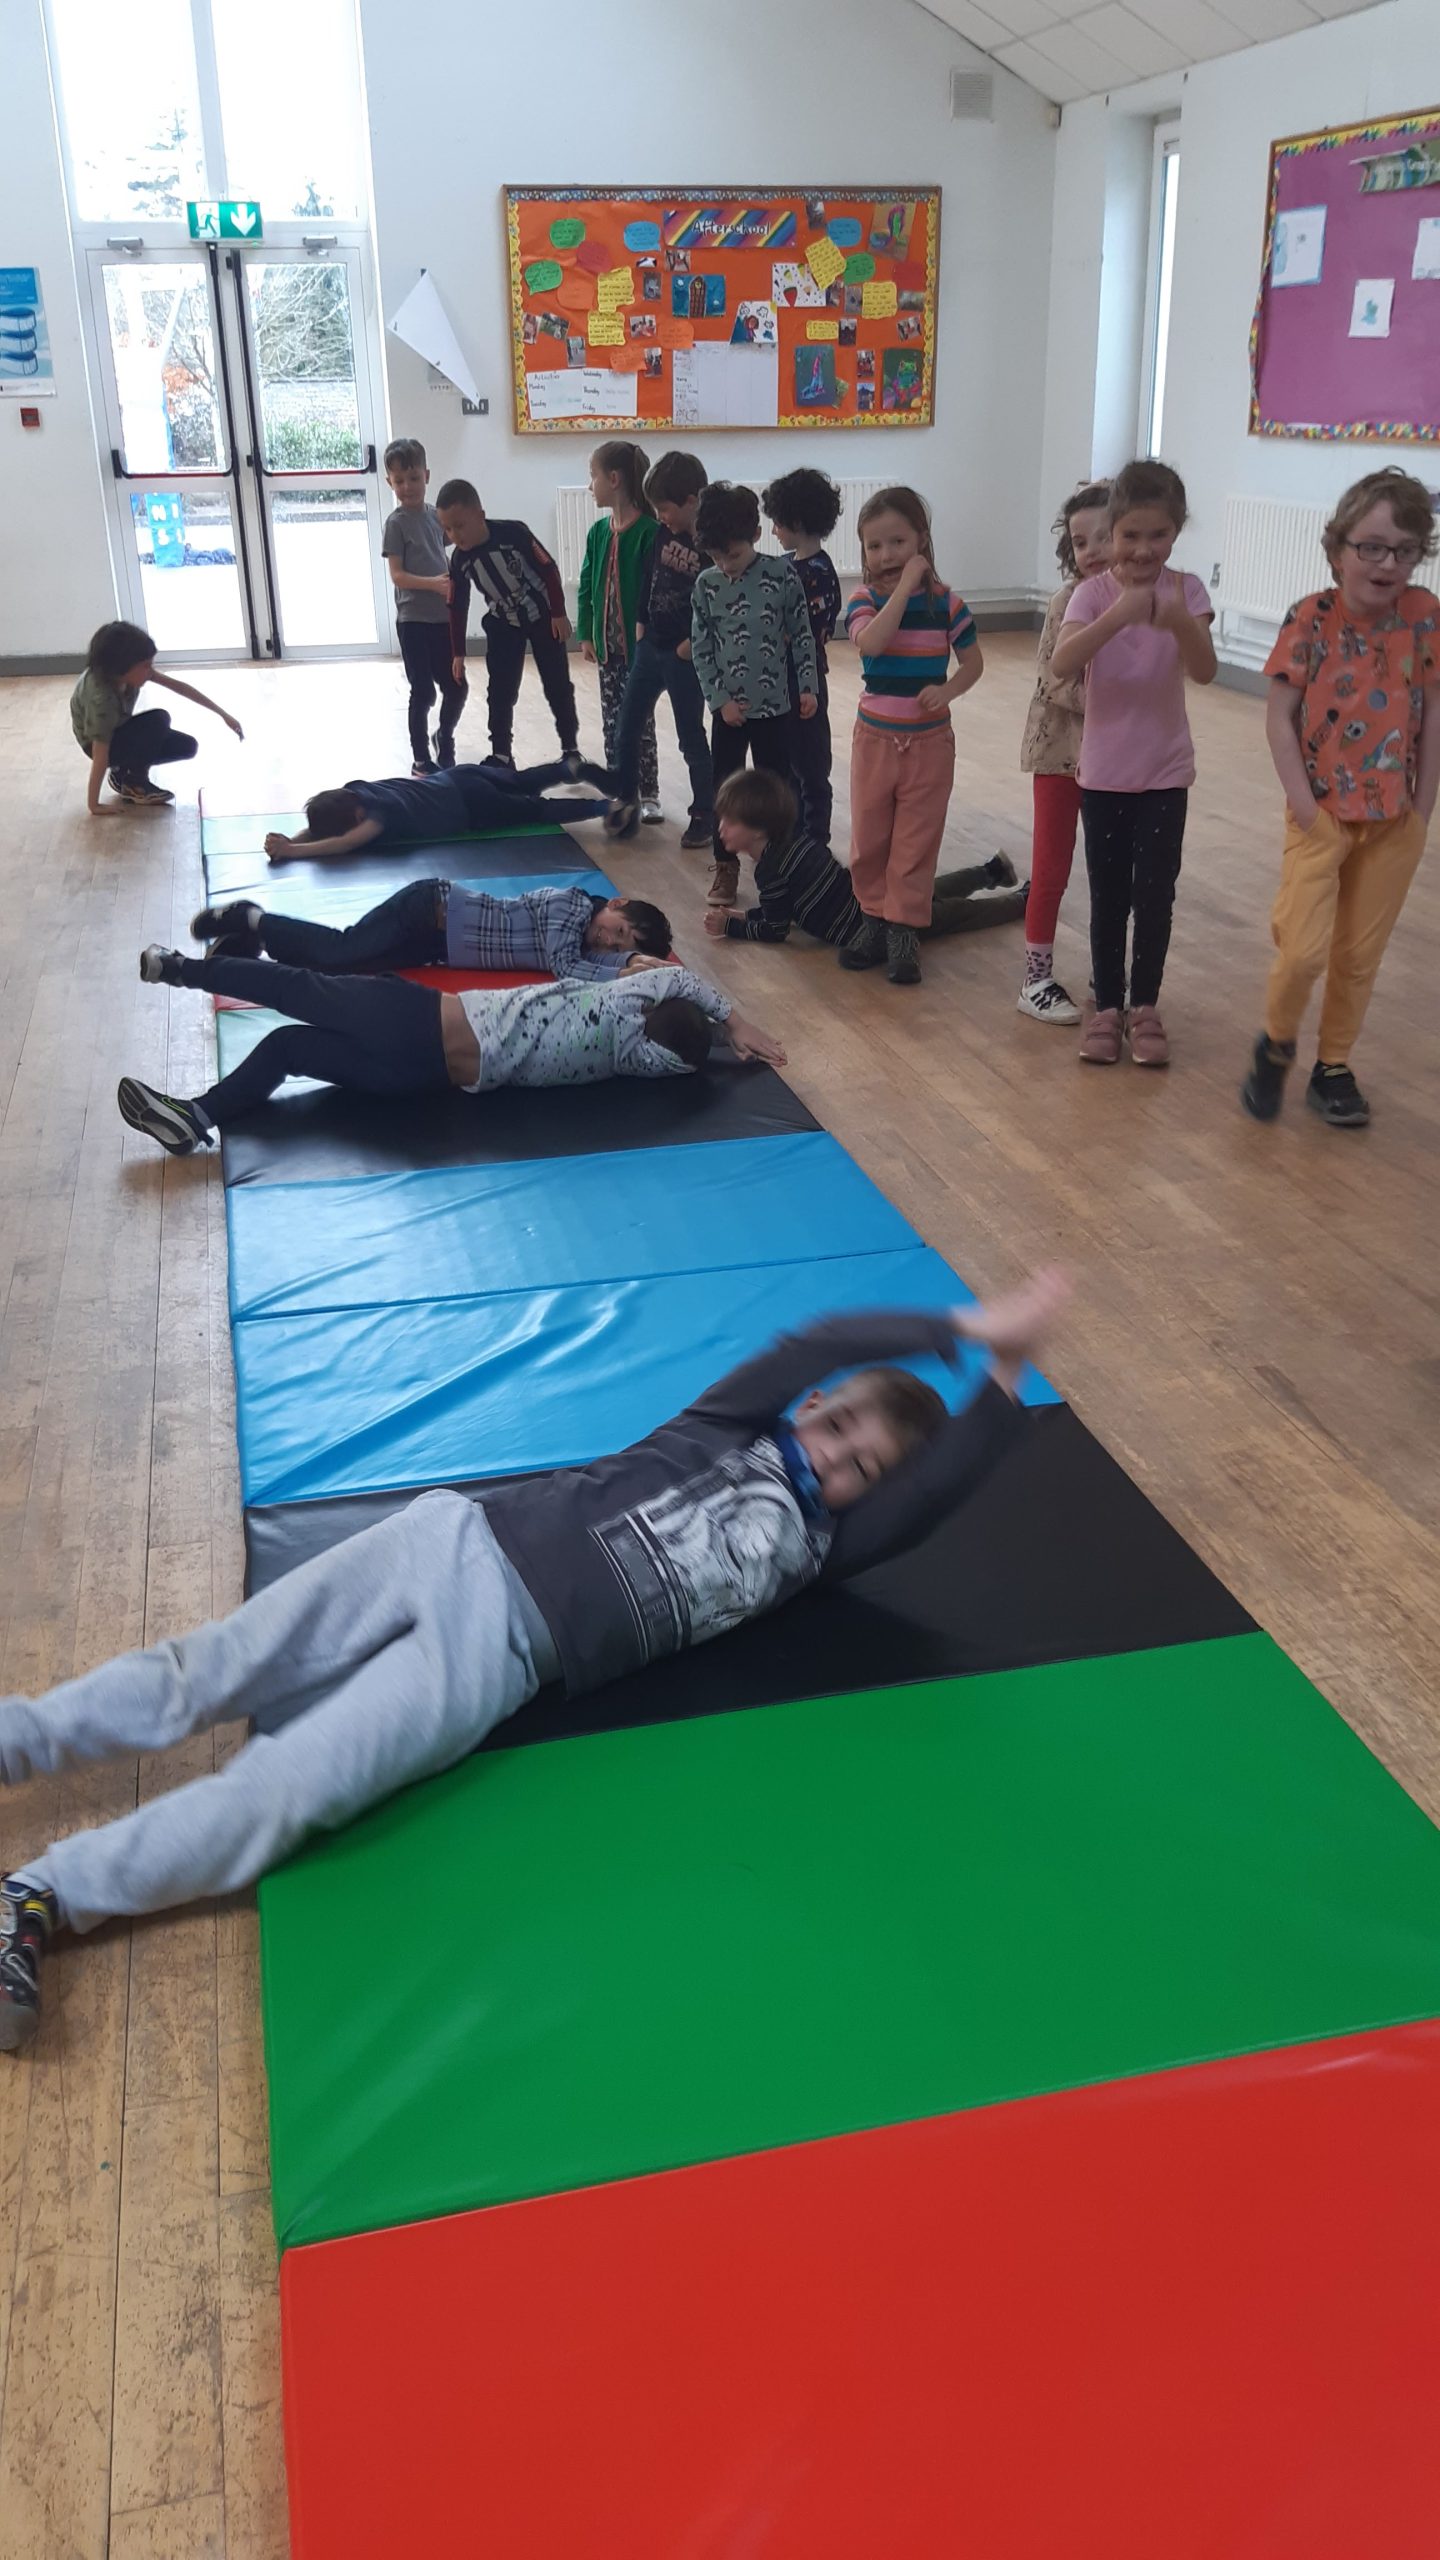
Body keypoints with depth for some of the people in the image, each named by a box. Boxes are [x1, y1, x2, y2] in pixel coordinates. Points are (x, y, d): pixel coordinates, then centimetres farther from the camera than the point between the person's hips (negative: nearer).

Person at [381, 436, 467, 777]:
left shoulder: (436, 515, 8)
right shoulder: (396, 522, -8)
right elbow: (397, 575, -14)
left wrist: (452, 582, 2)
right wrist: (434, 583, -26)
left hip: (443, 617, 5)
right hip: (414, 620, -5)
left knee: (457, 687, 9)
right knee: (423, 691, 0)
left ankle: (444, 739, 34)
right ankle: (421, 759, 12)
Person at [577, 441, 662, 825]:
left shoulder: (649, 532, -14)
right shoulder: (598, 532, 6)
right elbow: (586, 586, 10)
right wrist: (585, 634, 7)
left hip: (639, 643, -6)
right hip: (606, 642, 6)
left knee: (639, 722, 0)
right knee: (612, 721, 10)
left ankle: (648, 795, 9)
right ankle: (621, 792, 19)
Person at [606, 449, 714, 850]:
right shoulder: (663, 534, 2)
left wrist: (693, 643, -16)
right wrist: (640, 626, 10)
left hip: (684, 656, -6)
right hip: (649, 647, 6)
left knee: (691, 738, 4)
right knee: (627, 729, 11)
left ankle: (704, 814, 16)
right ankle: (626, 799, 26)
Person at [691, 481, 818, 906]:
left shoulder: (782, 576, -7)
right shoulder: (706, 584, -2)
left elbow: (801, 635, 0)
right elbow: (701, 648, 0)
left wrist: (808, 687, -3)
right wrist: (721, 698, -7)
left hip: (775, 704, -1)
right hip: (728, 707, 2)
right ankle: (726, 867, 20)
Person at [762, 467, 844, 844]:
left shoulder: (818, 573, -18)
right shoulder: (787, 564, 8)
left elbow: (810, 636, -21)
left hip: (804, 682, -9)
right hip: (779, 679, 9)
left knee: (810, 767, 2)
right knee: (786, 761, 17)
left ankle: (815, 840, 12)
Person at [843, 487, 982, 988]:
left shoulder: (946, 602, -5)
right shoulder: (865, 599, -5)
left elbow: (973, 663, 2)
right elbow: (871, 642, -26)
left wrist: (948, 690, -18)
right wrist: (905, 586, -24)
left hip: (929, 742, -1)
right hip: (875, 739, 1)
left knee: (916, 843, 3)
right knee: (868, 839, 10)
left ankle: (904, 933, 11)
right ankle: (876, 922, 24)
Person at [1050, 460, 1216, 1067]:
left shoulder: (1186, 590, -6)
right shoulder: (1094, 591, -9)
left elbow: (1205, 672, -19)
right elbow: (1061, 666, -26)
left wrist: (1179, 623, -38)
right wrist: (1118, 615, -40)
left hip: (1165, 772, 0)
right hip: (1104, 772, 0)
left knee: (1155, 896, 4)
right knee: (1108, 897, 8)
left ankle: (1145, 1006, 20)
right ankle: (1107, 1007, 21)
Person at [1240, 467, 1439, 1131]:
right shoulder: (1311, 617, -11)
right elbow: (1280, 715, -8)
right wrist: (1302, 802, -12)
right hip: (1322, 812, -2)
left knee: (1360, 955, 11)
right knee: (1305, 949, -12)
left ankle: (1333, 1066, 28)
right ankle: (1277, 1044, 16)